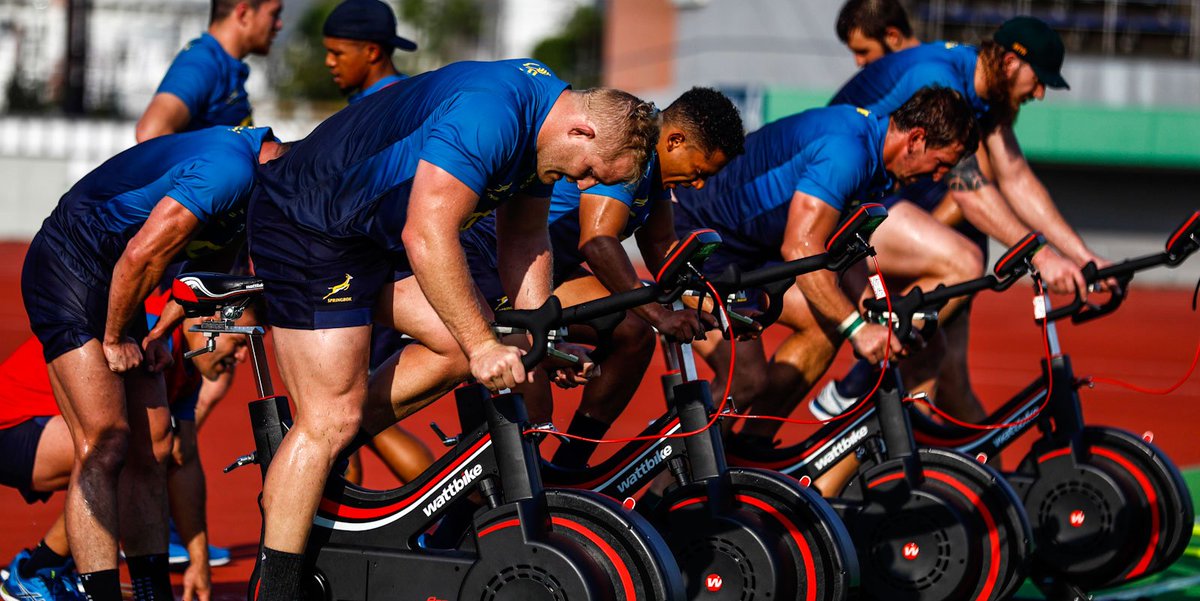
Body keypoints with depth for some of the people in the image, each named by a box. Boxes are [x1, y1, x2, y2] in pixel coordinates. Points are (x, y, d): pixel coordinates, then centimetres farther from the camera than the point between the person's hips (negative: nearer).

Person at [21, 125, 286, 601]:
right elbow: (142, 254, -26)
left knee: (151, 446, 6)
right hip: (70, 268, -10)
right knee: (105, 444, -16)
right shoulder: (228, 169, -26)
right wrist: (115, 338, -13)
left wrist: (149, 334, 7)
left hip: (113, 282, 10)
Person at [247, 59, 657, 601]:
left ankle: (310, 468, 8)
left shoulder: (543, 121, 1)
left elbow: (523, 238, 11)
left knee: (459, 344, -2)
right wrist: (484, 345, -28)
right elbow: (427, 237, -32)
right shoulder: (489, 115, -30)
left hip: (377, 229, 10)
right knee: (332, 417, -12)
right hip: (306, 226, -10)